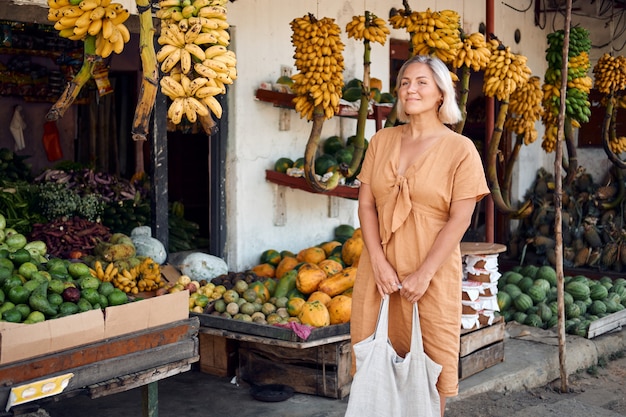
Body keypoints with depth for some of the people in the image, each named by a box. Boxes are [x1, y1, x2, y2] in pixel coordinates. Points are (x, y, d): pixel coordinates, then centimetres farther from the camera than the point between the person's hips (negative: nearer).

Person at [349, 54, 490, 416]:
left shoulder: (460, 149, -3)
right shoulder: (381, 141, 8)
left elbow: (460, 219, -8)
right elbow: (366, 204, 4)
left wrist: (424, 274, -13)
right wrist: (379, 263, -8)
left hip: (432, 271, -3)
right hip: (380, 267, 3)